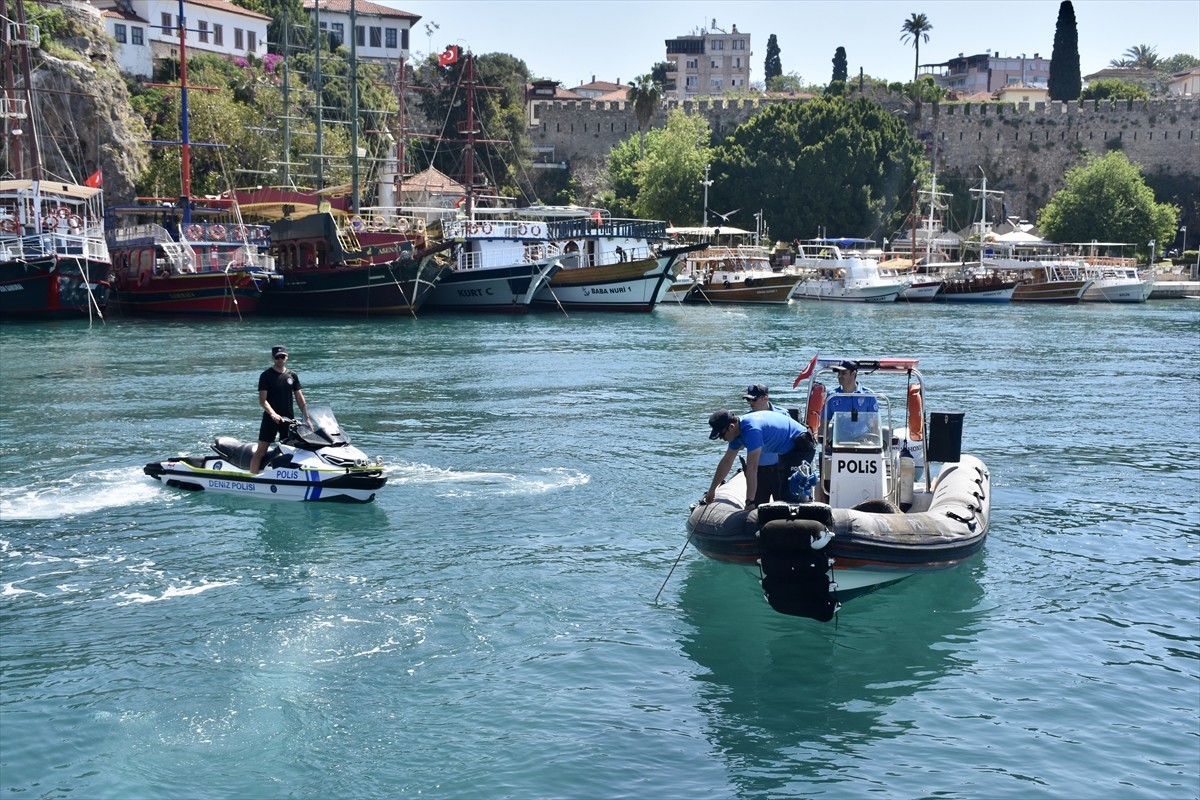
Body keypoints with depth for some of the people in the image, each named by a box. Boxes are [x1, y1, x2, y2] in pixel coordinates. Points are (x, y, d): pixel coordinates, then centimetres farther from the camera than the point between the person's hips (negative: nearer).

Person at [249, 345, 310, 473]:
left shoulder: (292, 375, 10)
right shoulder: (266, 375, -3)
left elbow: (300, 398, 10)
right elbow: (262, 400, -10)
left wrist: (307, 418, 0)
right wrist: (273, 414, -26)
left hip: (288, 419, 4)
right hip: (270, 418, -4)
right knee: (260, 452, -6)